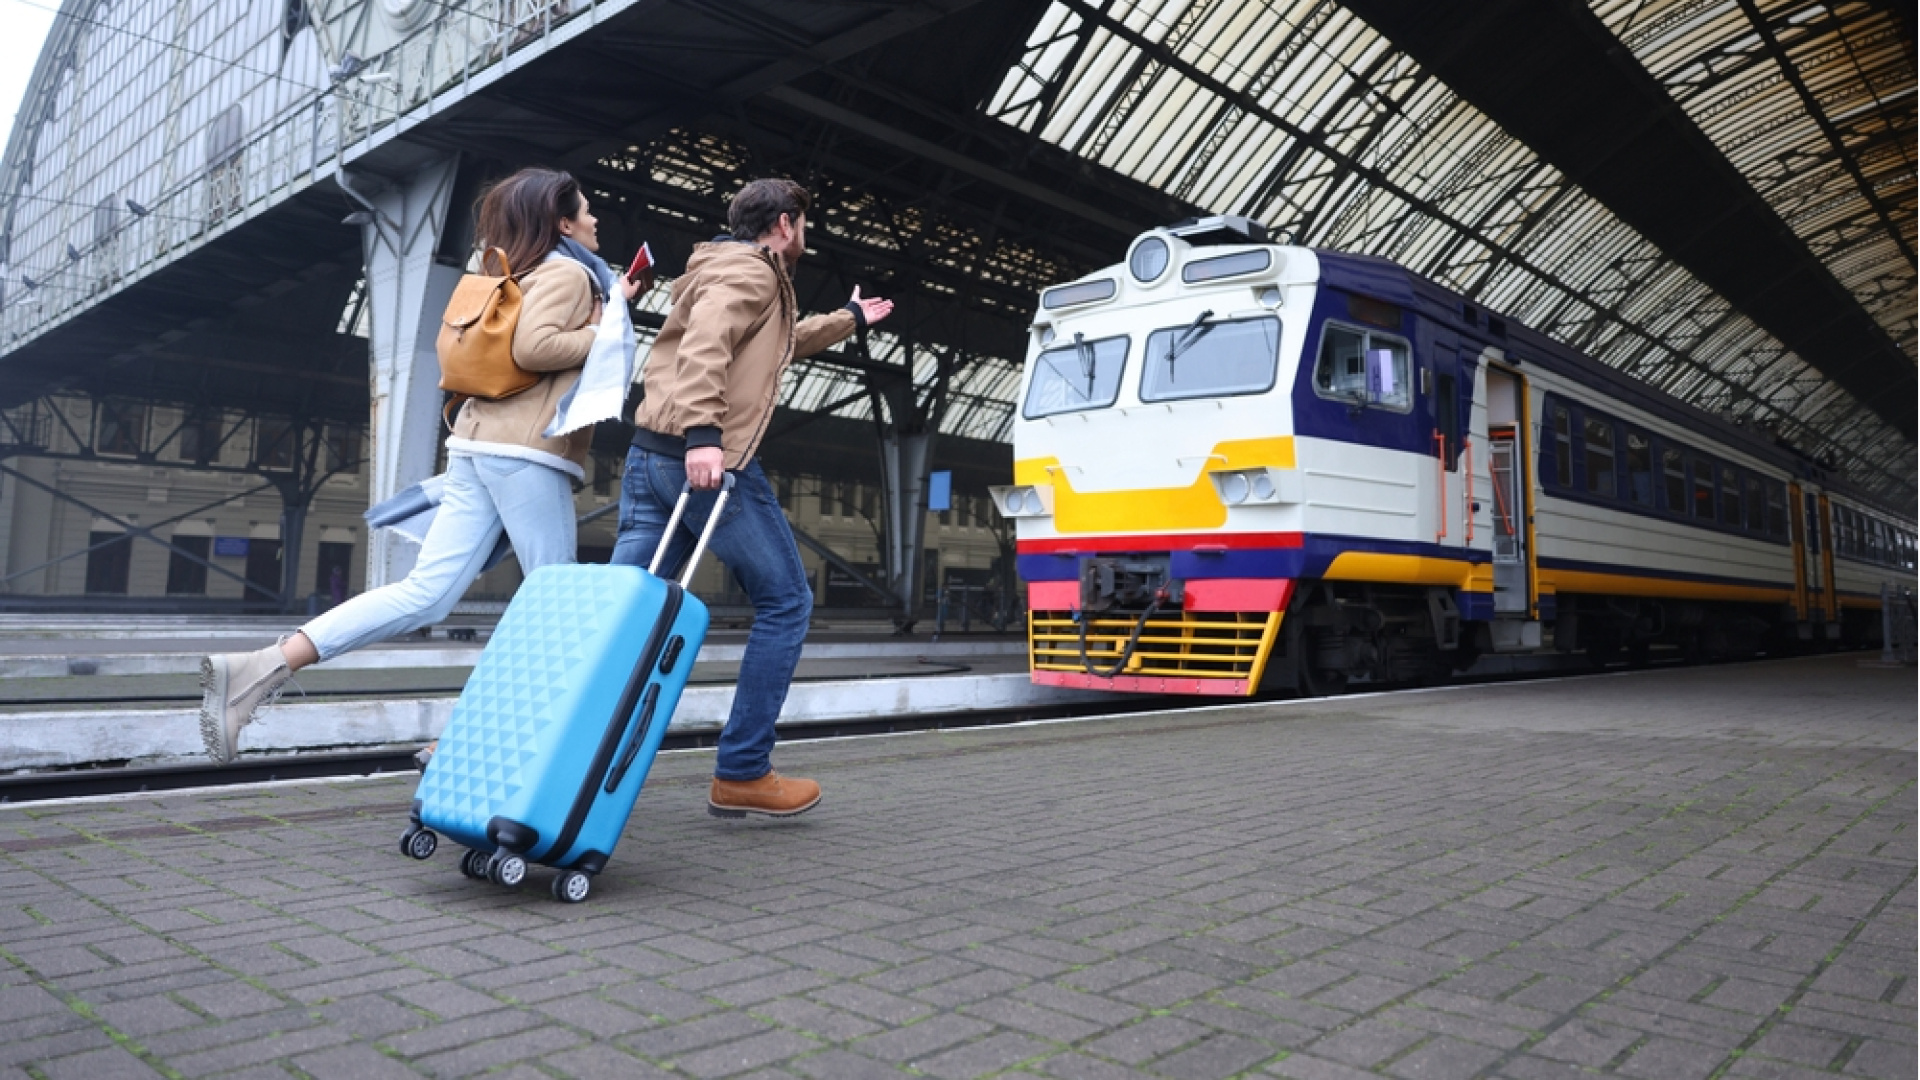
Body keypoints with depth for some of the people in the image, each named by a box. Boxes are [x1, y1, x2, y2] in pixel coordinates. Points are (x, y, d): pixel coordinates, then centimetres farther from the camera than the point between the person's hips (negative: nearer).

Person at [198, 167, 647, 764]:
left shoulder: (531, 274, 28)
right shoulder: (568, 272, -2)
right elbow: (533, 347, -17)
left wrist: (609, 304, 32)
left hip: (479, 445, 9)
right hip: (527, 451, -9)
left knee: (425, 594, -3)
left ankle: (255, 670, -13)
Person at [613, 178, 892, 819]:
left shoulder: (726, 271, 30)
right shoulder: (752, 272, -1)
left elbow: (786, 342, 48)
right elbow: (704, 344, -21)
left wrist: (851, 320, 60)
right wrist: (702, 433, -34)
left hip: (649, 455, 9)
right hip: (713, 463, -9)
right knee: (785, 601, 2)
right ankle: (742, 774, 4)